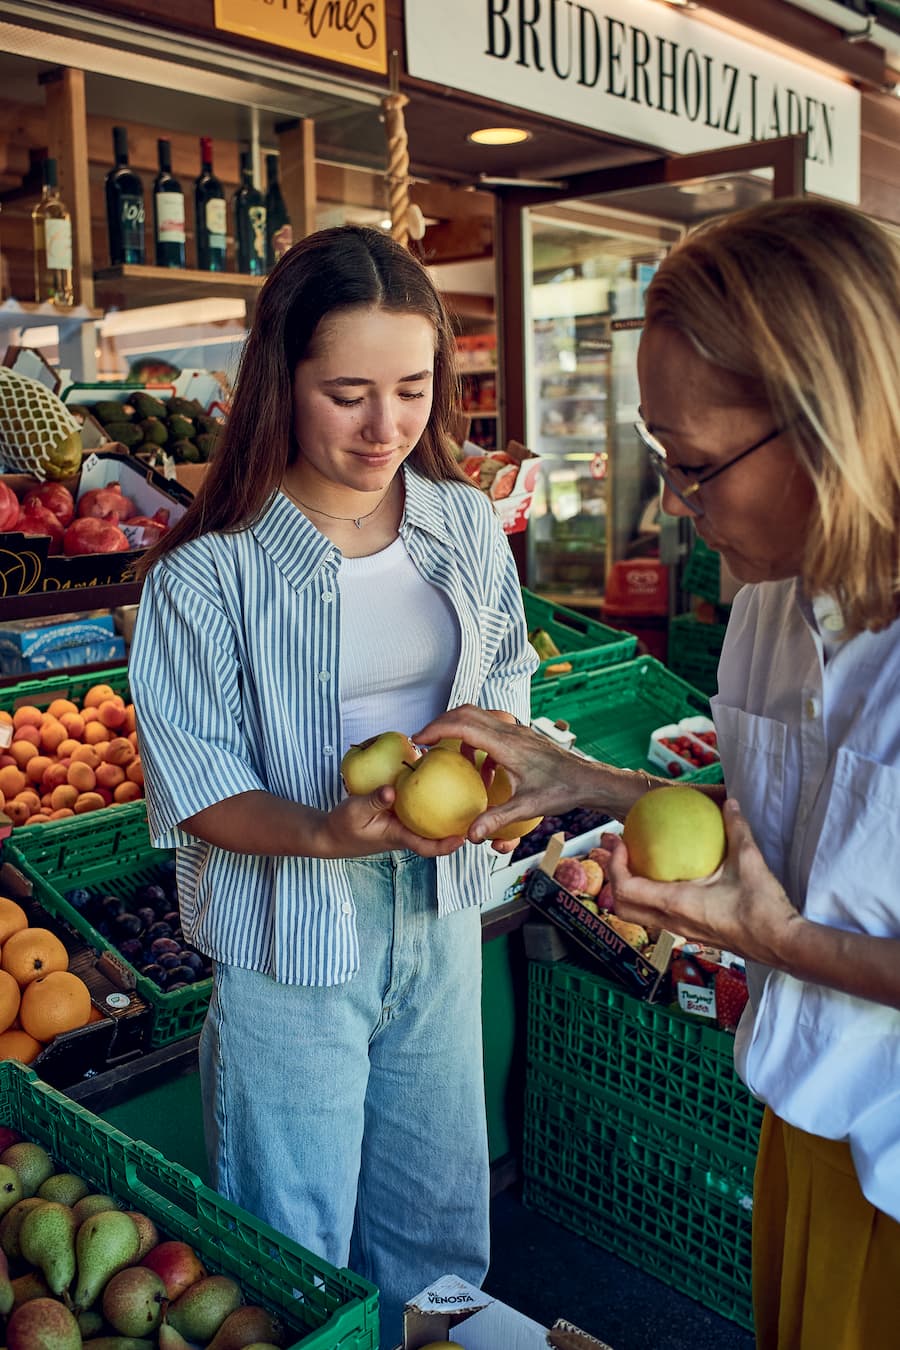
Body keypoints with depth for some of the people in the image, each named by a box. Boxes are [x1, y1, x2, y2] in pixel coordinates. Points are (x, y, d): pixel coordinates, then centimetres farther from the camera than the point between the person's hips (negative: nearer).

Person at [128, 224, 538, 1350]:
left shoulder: (466, 524, -2)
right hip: (289, 937, -4)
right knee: (297, 1256, 14)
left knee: (439, 1223, 22)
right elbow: (194, 783, -14)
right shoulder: (209, 569, -16)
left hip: (437, 913, 5)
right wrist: (327, 830, -31)